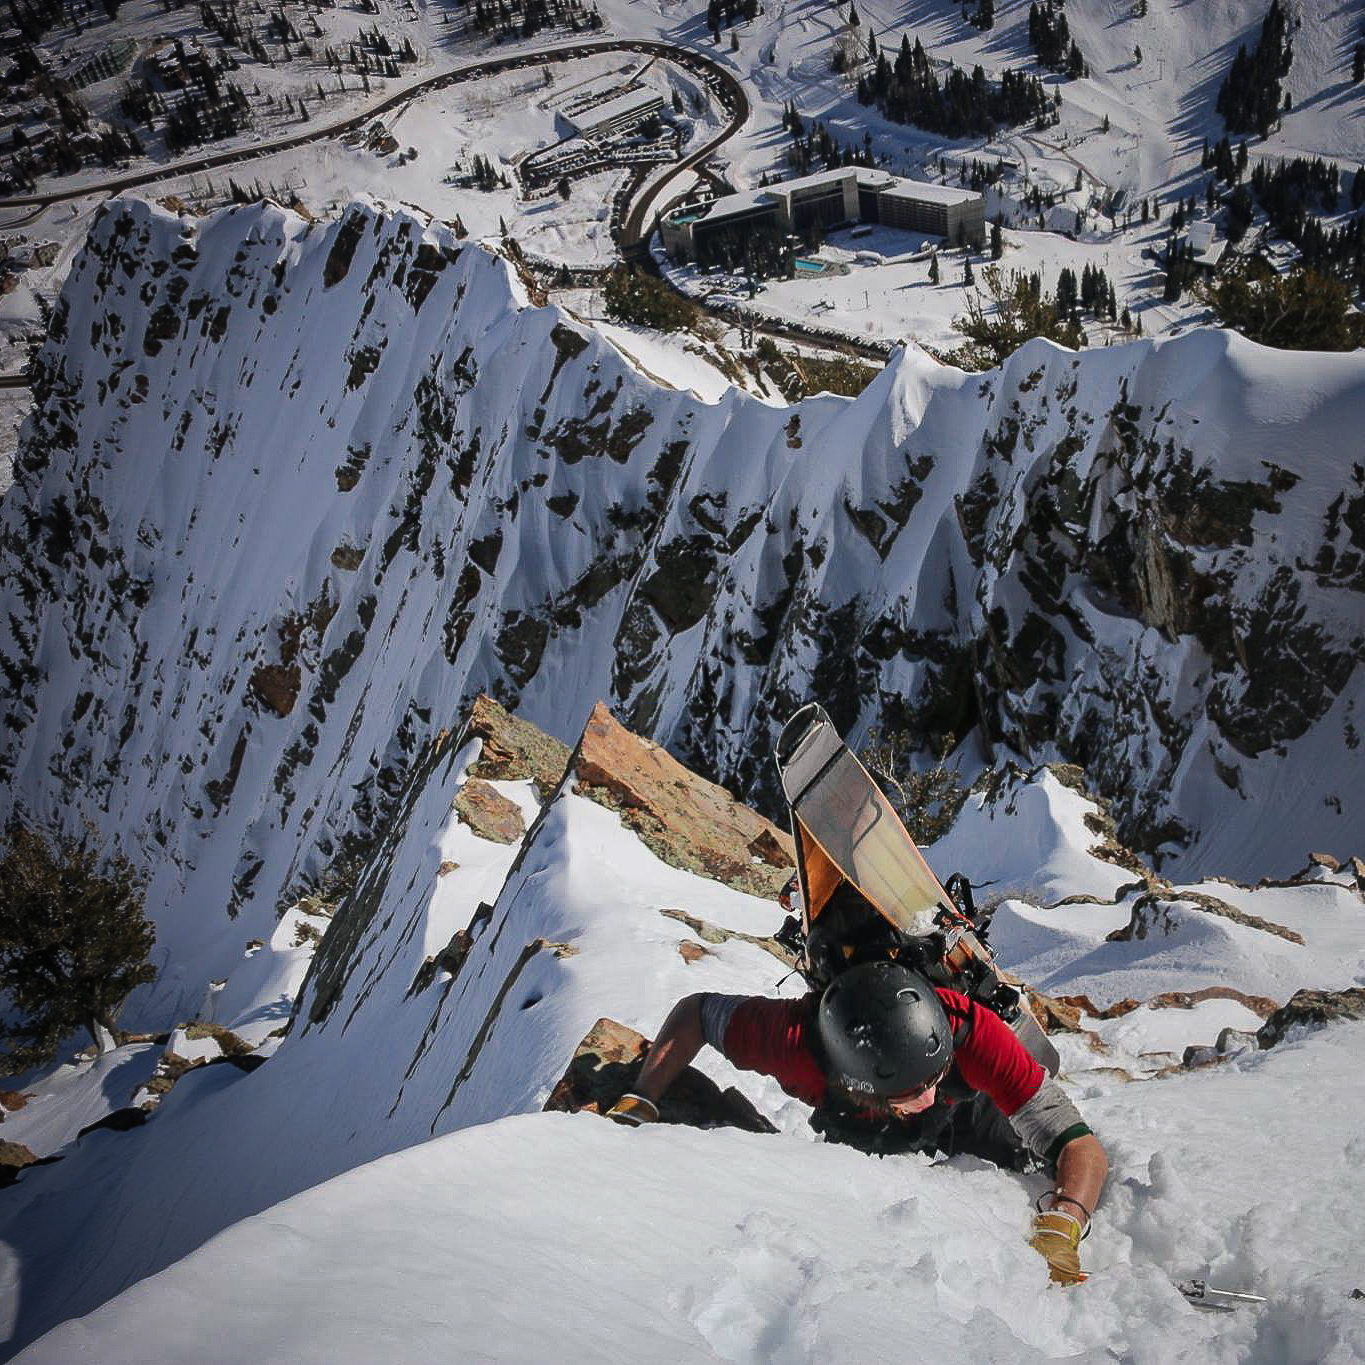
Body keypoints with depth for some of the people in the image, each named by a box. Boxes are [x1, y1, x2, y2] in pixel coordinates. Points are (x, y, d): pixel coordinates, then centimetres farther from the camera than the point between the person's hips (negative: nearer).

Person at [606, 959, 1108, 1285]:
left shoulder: (970, 1029, -48)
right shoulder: (798, 1039, -46)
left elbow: (1080, 1145, -44)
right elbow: (694, 1011, -26)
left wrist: (1060, 1231, -62)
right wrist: (636, 1108, -34)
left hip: (965, 1121, 0)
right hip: (855, 1141, 1)